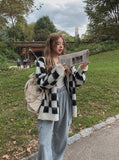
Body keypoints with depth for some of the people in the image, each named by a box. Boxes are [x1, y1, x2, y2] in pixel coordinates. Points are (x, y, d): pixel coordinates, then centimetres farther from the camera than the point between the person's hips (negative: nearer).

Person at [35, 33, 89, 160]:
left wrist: (82, 69, -13)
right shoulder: (42, 62, -3)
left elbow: (77, 82, 5)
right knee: (44, 143, -2)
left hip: (66, 101, 4)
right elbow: (43, 83, -15)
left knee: (61, 138, 17)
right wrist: (59, 69, -24)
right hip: (49, 102, -4)